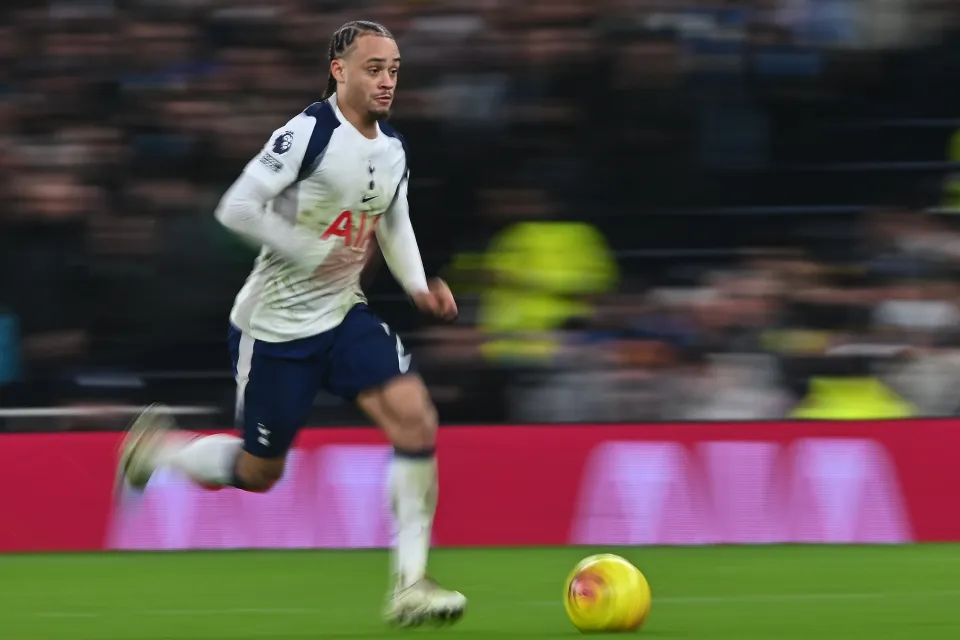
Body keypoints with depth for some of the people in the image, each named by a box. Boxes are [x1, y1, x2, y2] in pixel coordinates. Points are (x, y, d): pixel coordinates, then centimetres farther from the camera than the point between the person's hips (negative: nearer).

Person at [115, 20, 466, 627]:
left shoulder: (394, 147, 4)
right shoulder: (308, 134, -20)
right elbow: (236, 208, -23)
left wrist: (419, 284, 5)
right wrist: (310, 252, -25)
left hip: (344, 315, 6)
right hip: (276, 325, -6)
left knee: (415, 417, -17)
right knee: (260, 470, 6)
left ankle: (410, 584, -14)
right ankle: (158, 445, 37)